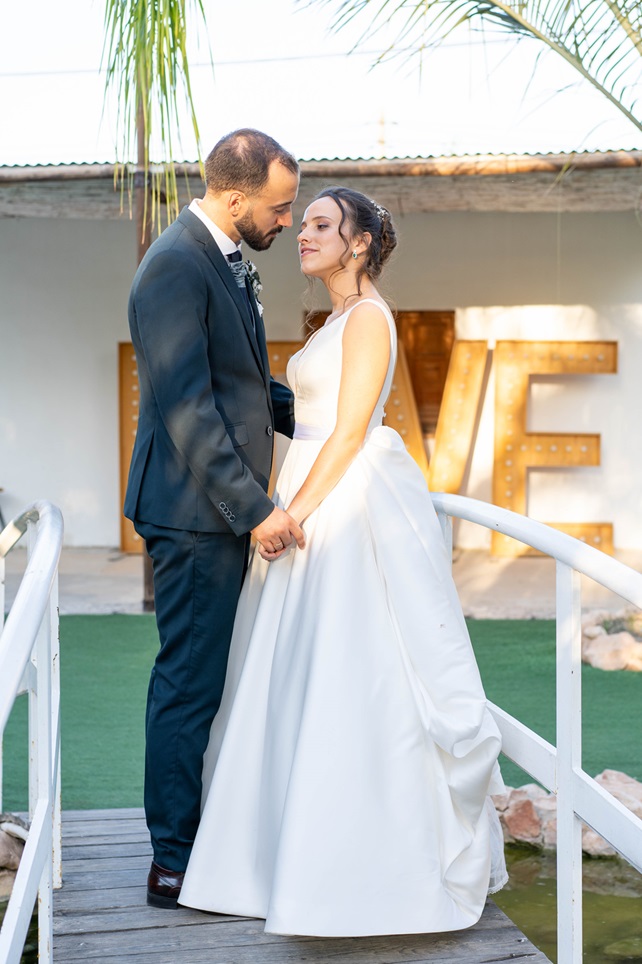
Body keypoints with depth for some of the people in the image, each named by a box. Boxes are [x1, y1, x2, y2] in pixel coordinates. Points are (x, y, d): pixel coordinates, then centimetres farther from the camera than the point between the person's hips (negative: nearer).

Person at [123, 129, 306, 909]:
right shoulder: (175, 266, -18)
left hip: (224, 508, 10)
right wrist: (254, 509, -22)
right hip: (195, 512, -10)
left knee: (204, 680, 16)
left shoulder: (224, 260, 13)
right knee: (189, 683, -2)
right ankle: (175, 864, 9)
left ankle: (204, 835, 28)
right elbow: (187, 406, -22)